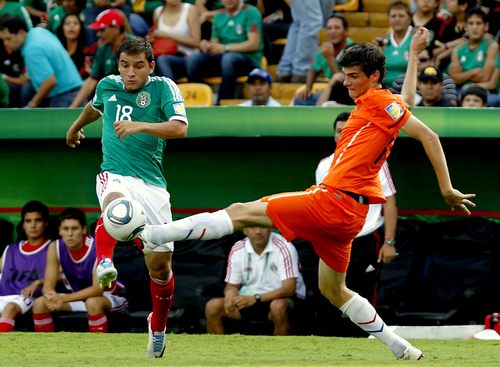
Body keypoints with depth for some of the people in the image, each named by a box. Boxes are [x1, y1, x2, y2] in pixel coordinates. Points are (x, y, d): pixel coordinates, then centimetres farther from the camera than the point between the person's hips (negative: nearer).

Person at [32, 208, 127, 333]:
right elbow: (48, 285, -11)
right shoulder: (55, 248, -11)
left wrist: (64, 298, -39)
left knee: (93, 303, -38)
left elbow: (98, 288, -30)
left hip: (105, 296, -5)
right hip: (77, 298, 5)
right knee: (39, 303, -15)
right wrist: (53, 297, -38)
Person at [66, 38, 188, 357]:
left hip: (152, 183, -1)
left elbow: (180, 127, -19)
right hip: (115, 176, 1)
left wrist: (140, 126, -32)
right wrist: (77, 126, 51)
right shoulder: (108, 86, 8)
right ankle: (104, 261, -49)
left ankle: (158, 328, 24)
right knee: (116, 202, -40)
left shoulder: (163, 88, -3)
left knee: (160, 264, 3)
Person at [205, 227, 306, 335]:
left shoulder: (284, 248, -17)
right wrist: (230, 295, -21)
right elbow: (232, 285, 6)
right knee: (212, 307, -15)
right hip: (249, 298, 5)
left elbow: (289, 288, -24)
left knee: (278, 307, -40)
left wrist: (256, 298, -35)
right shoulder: (237, 250, -2)